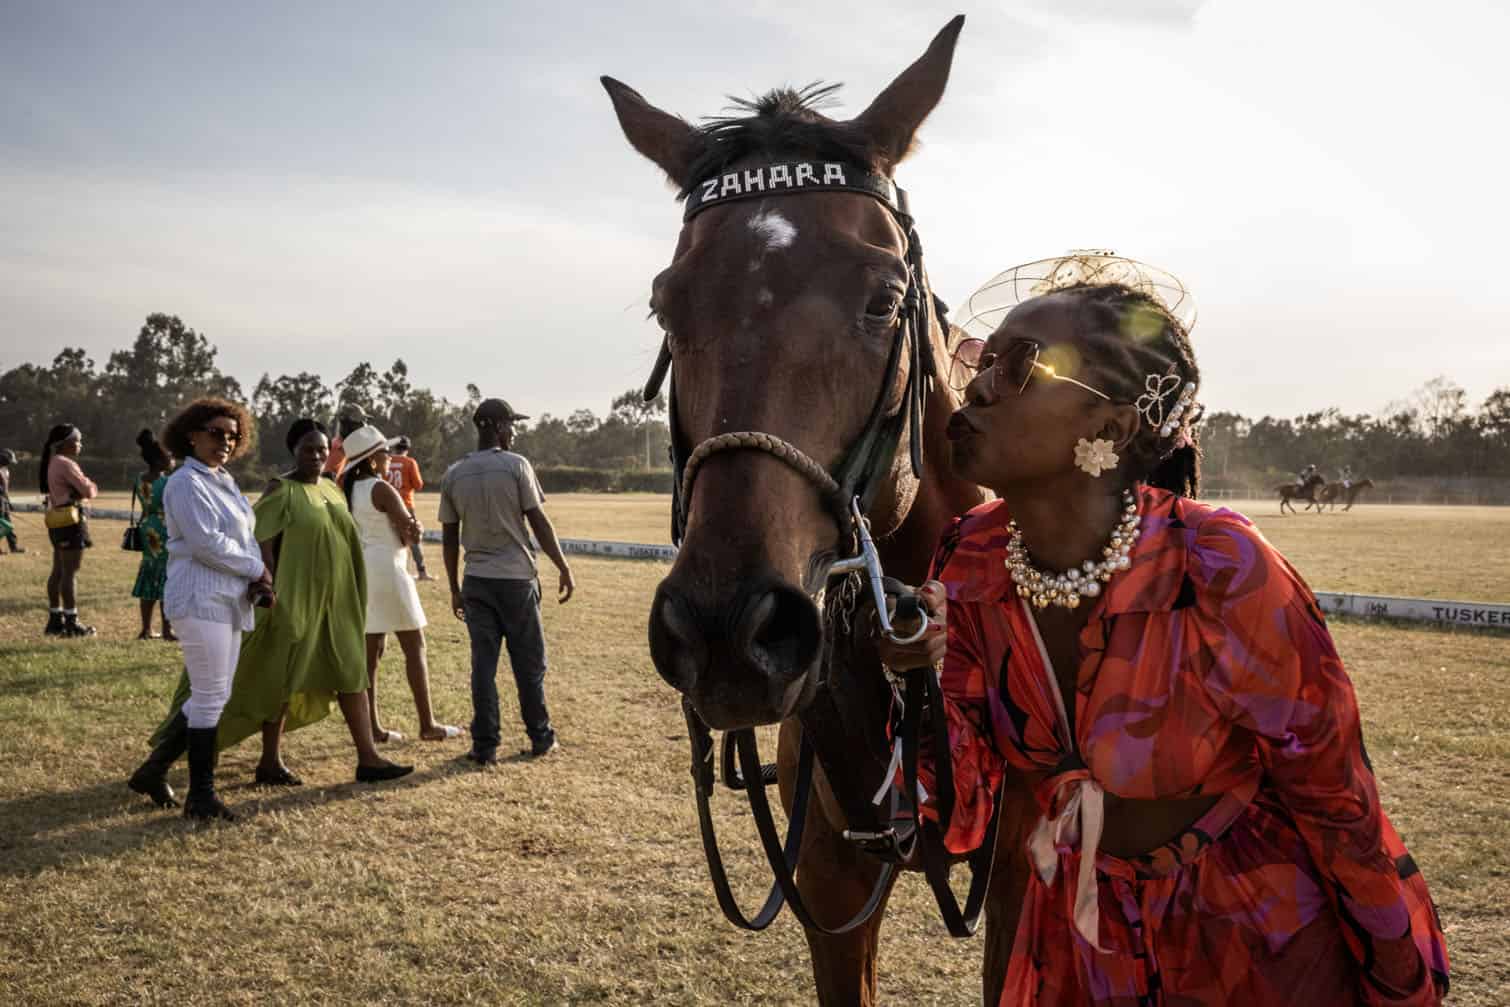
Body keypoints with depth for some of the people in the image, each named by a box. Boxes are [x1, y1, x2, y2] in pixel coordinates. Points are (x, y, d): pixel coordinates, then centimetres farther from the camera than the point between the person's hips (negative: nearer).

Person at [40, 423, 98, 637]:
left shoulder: (53, 463, 17)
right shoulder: (66, 464, -15)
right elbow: (87, 491, -18)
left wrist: (86, 486, 3)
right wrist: (93, 487, 3)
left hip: (57, 520, 10)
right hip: (70, 520, -10)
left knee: (58, 571, 13)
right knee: (70, 572, -8)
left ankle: (55, 619, 19)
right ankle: (71, 622, -6)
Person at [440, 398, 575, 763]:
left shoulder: (453, 476, 5)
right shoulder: (516, 465, -7)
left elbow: (449, 538, 7)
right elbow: (539, 522, -9)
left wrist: (454, 589, 14)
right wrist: (564, 568, -2)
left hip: (475, 582, 3)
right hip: (516, 579, -3)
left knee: (483, 664, 6)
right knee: (529, 662, 8)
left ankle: (485, 746, 7)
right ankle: (540, 738, 20)